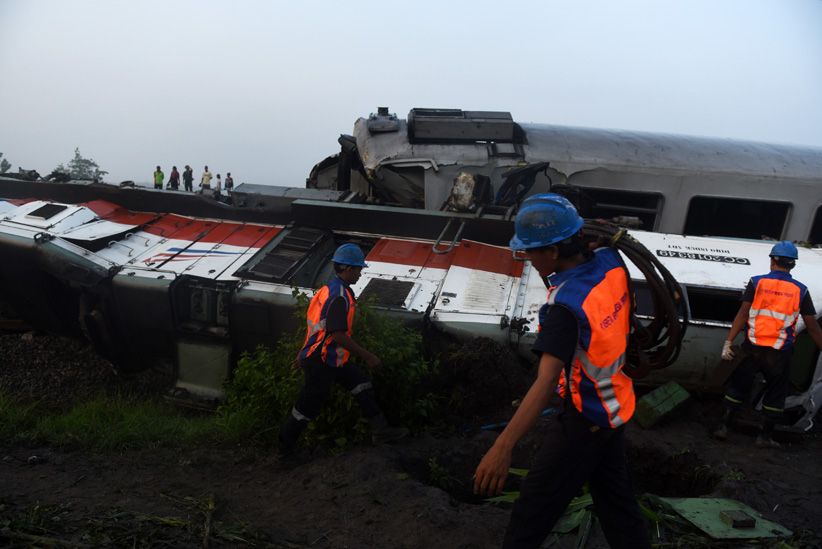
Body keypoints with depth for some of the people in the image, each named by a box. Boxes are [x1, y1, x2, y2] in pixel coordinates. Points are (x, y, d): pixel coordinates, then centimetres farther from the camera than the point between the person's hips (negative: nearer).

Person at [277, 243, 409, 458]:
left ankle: (380, 430, 14)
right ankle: (285, 447, 20)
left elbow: (316, 323, 16)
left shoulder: (330, 288, 8)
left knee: (362, 385, 11)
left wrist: (304, 352, 23)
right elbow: (339, 335, -28)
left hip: (330, 359, 10)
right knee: (308, 407, 4)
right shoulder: (340, 296, -24)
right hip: (321, 362, -10)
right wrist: (367, 356, -21)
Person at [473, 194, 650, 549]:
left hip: (583, 420, -8)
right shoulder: (611, 263, -9)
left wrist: (503, 447, -43)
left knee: (532, 512, 2)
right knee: (616, 500, 22)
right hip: (615, 407, 9)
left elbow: (546, 383, -38)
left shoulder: (566, 305, -30)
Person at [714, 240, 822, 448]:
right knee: (775, 394, 16)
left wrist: (728, 342, -7)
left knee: (738, 386, 14)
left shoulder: (757, 283, -3)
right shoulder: (800, 290, -1)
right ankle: (765, 436, 21)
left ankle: (724, 426, 15)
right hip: (780, 353, 0)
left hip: (753, 348, 0)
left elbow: (742, 315, -8)